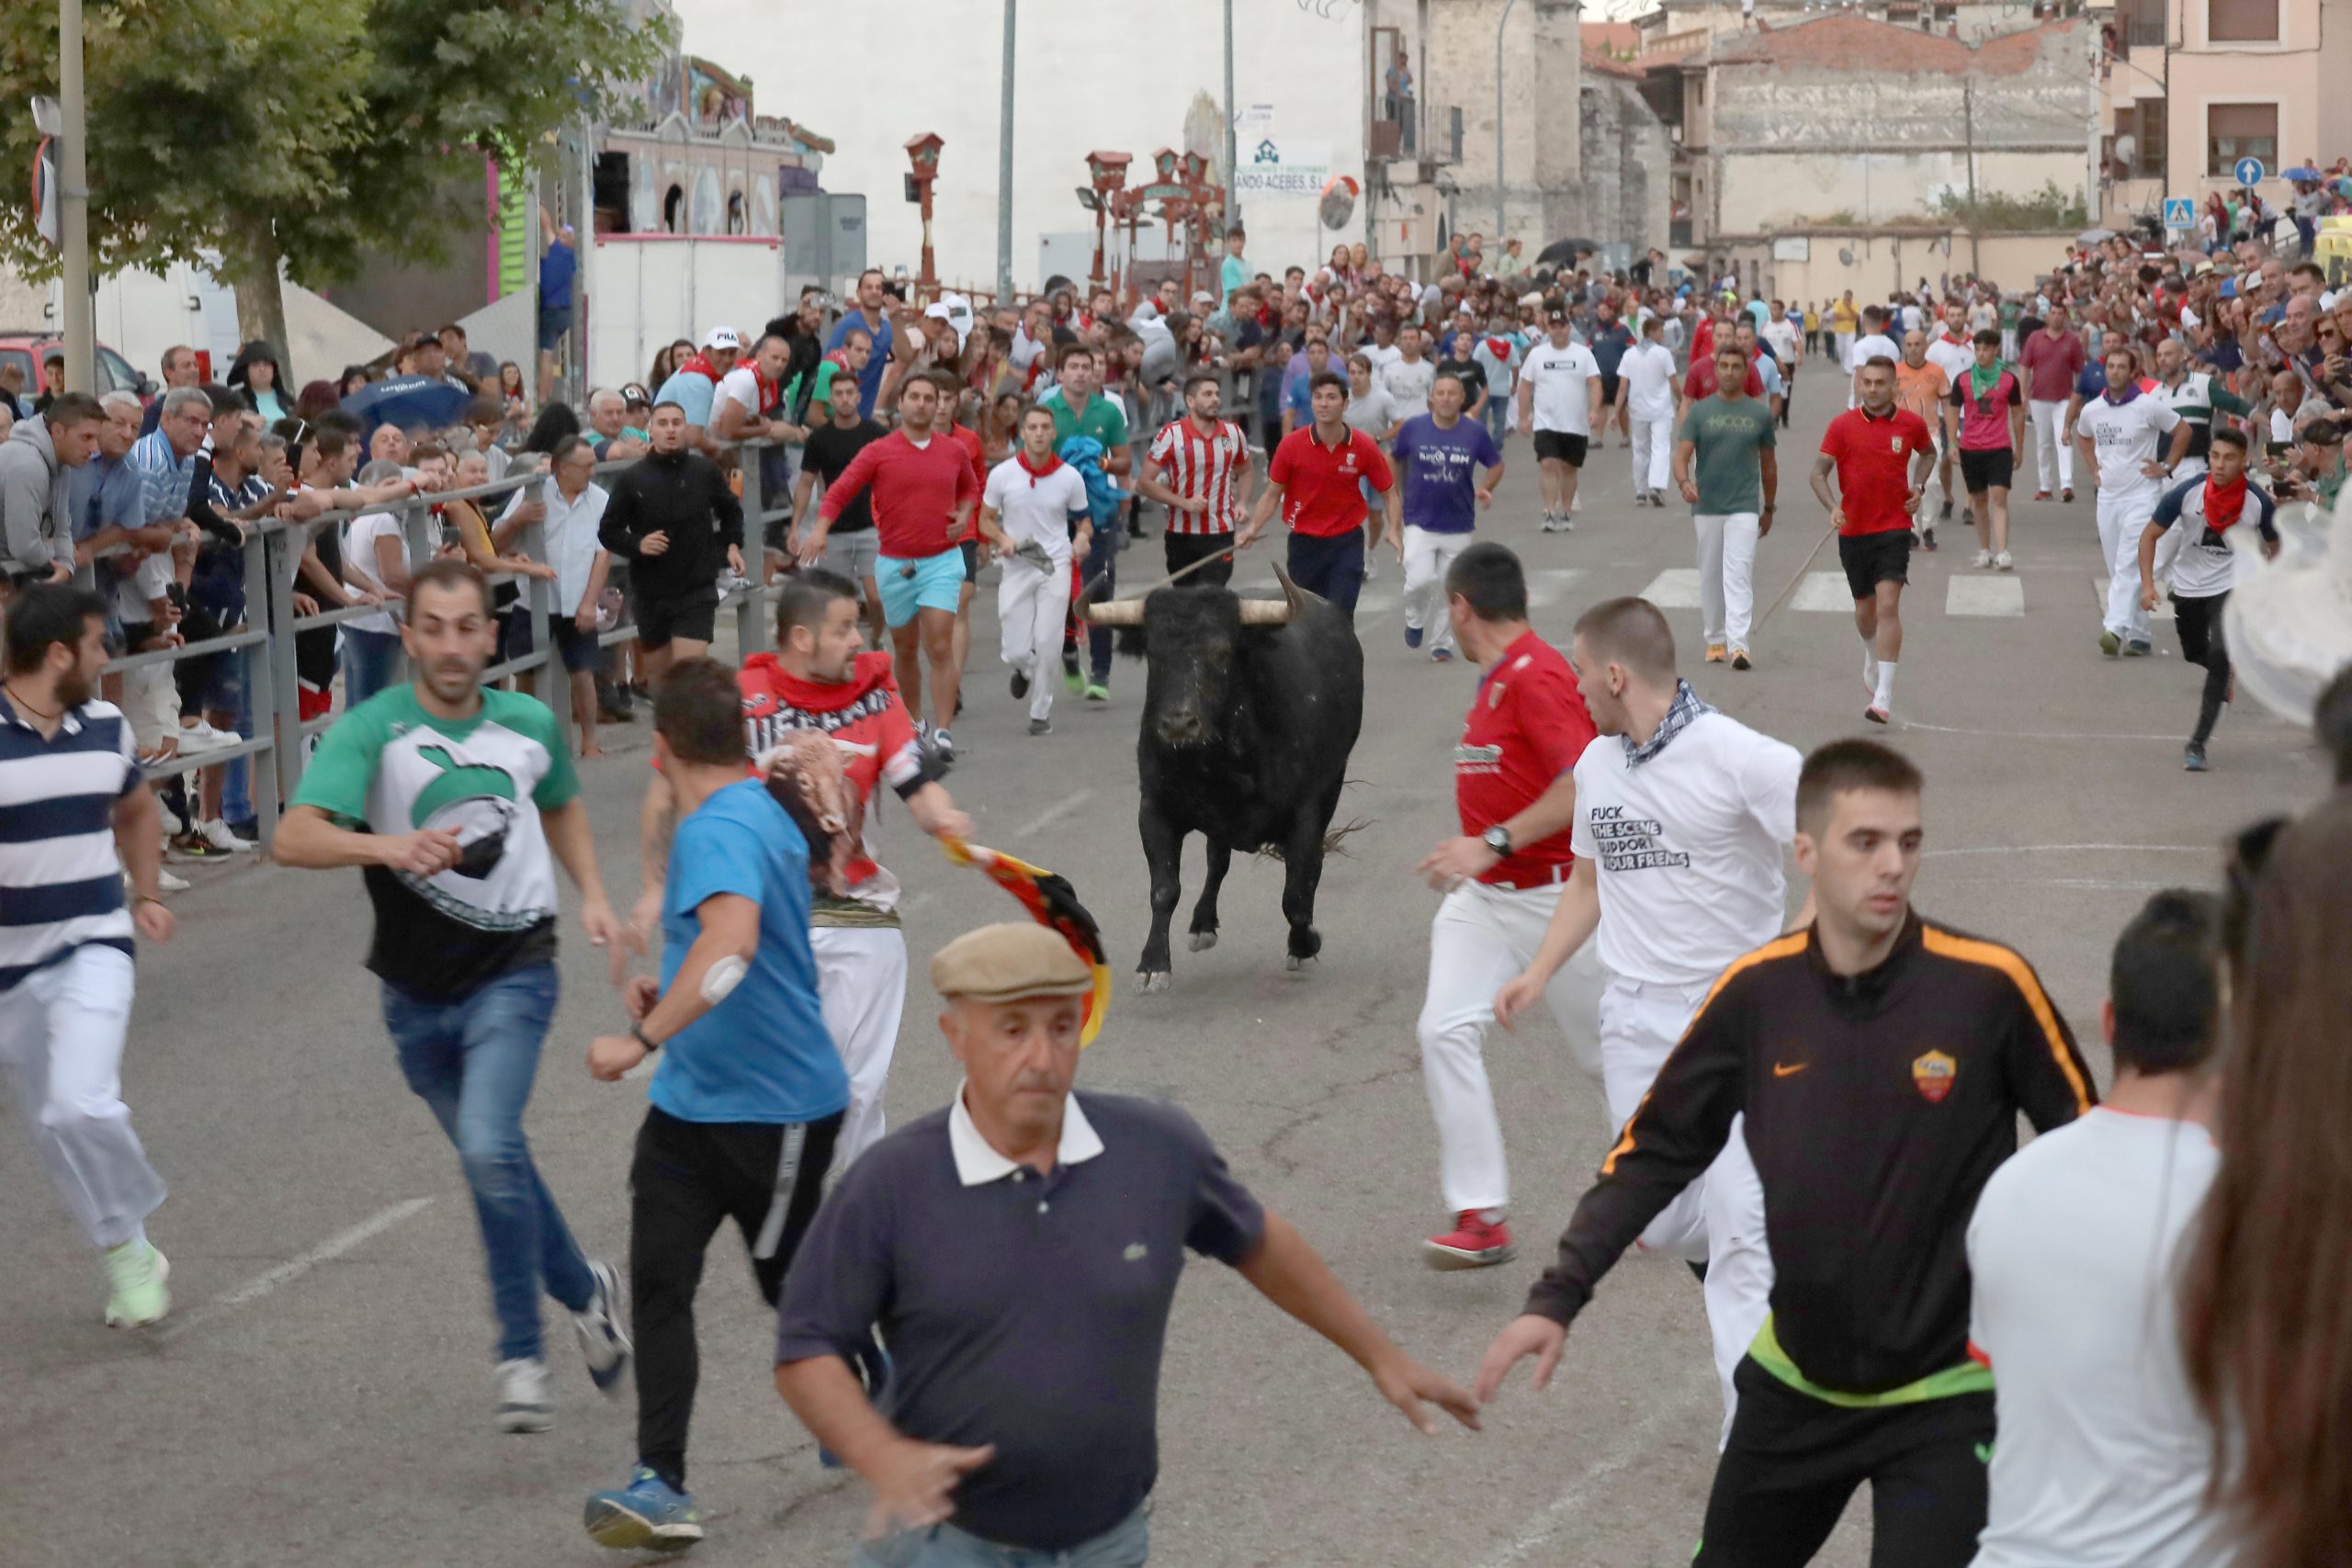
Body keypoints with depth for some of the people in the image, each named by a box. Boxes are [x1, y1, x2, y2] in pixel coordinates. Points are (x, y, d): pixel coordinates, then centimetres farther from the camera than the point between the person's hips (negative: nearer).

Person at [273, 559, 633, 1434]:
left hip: (512, 973, -1)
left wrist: (592, 896, 9)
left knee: (490, 1151, -22)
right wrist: (388, 846, -45)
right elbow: (294, 839, -28)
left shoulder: (530, 725, -1)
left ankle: (522, 1355, -10)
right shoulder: (372, 730, -13)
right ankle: (584, 1293, 41)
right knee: (494, 1162, 15)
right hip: (417, 990, 1)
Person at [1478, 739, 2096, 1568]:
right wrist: (1557, 1297, -4)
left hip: (1946, 1397, -4)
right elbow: (1655, 1150, 2)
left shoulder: (1990, 985, -17)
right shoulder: (1757, 993, -7)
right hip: (1796, 1379, 4)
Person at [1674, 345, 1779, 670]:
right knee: (1710, 577, 9)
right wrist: (1684, 482, -27)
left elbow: (1768, 462, 15)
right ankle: (1716, 639, 23)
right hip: (1706, 506, 1)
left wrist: (1769, 509, 17)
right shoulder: (1700, 412, 3)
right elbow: (1682, 454, -5)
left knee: (1739, 574, -13)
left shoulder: (1759, 414, 6)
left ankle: (1738, 644, -20)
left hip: (1744, 507, -1)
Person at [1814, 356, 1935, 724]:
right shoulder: (1842, 425, -3)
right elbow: (1819, 472, -4)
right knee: (1864, 609, 14)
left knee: (1888, 605, -15)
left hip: (1894, 527, -2)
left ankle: (1884, 697, -19)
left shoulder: (1911, 424, 0)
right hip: (1853, 529, 2)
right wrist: (1832, 507, -22)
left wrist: (1919, 487, 4)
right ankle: (1872, 657, 49)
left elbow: (1928, 452, 21)